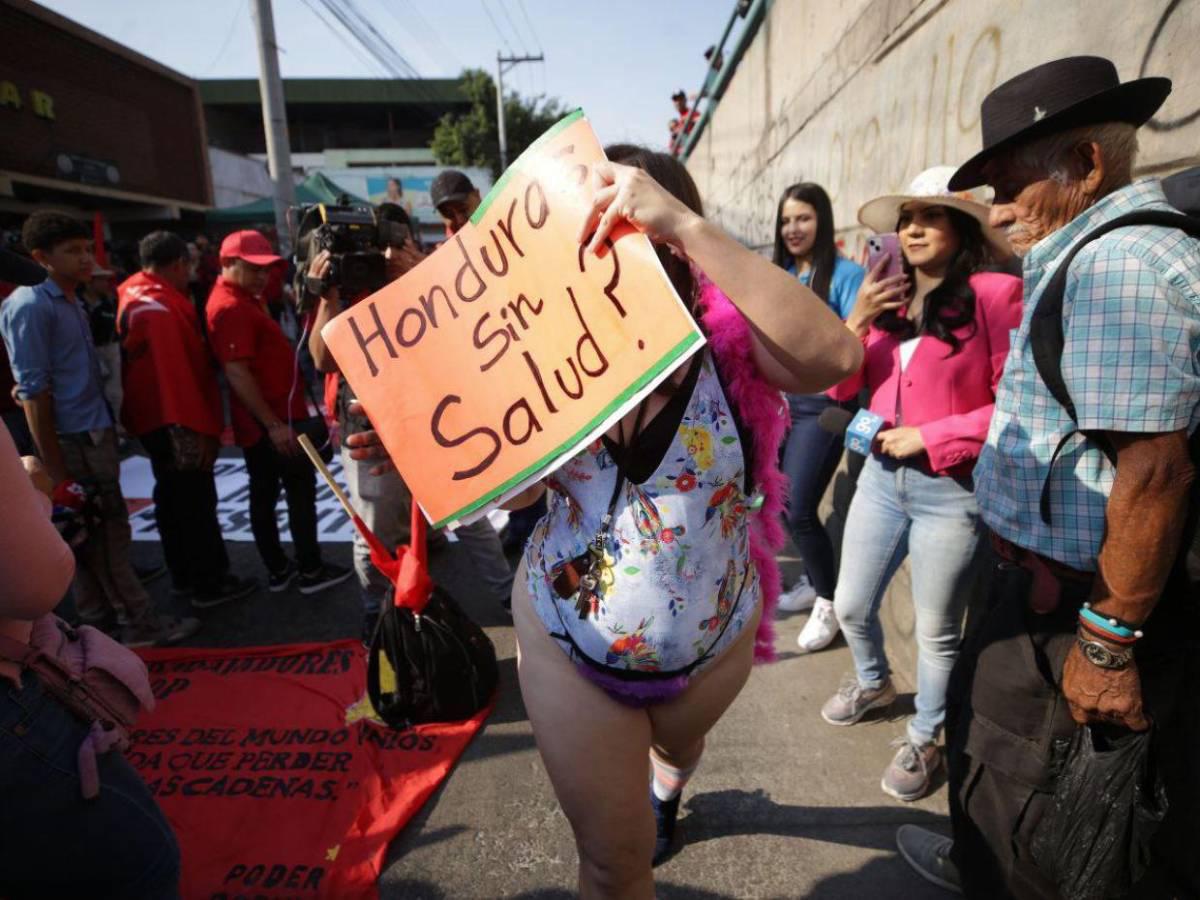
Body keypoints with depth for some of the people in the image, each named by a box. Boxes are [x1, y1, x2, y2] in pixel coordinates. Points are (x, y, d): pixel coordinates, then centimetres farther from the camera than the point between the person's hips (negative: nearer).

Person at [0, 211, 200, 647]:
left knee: (94, 533, 15)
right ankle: (141, 622, 9)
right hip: (75, 441, -9)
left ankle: (96, 619, 28)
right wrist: (58, 472, -17)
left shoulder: (72, 302, 14)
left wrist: (106, 431, 14)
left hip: (94, 434, 9)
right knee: (108, 532, -1)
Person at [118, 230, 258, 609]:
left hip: (158, 417, 10)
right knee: (196, 502, -1)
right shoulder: (159, 305, -19)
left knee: (174, 499, 17)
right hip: (176, 420, -10)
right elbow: (177, 372, -25)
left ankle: (186, 576, 29)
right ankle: (210, 584, 8)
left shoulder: (137, 297, 12)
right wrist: (201, 427, -23)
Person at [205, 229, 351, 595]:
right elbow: (238, 374, -24)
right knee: (301, 490, -1)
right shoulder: (231, 307, -18)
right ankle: (311, 570, 7)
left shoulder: (242, 299, 15)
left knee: (264, 494, 12)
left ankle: (278, 569, 22)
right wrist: (274, 424, -25)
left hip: (262, 420, 10)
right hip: (272, 420, -10)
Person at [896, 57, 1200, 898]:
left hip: (1075, 603, -10)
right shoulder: (1099, 253, 13)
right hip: (1050, 580, 10)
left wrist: (1109, 640, -23)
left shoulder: (1117, 261, -21)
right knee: (984, 721, 26)